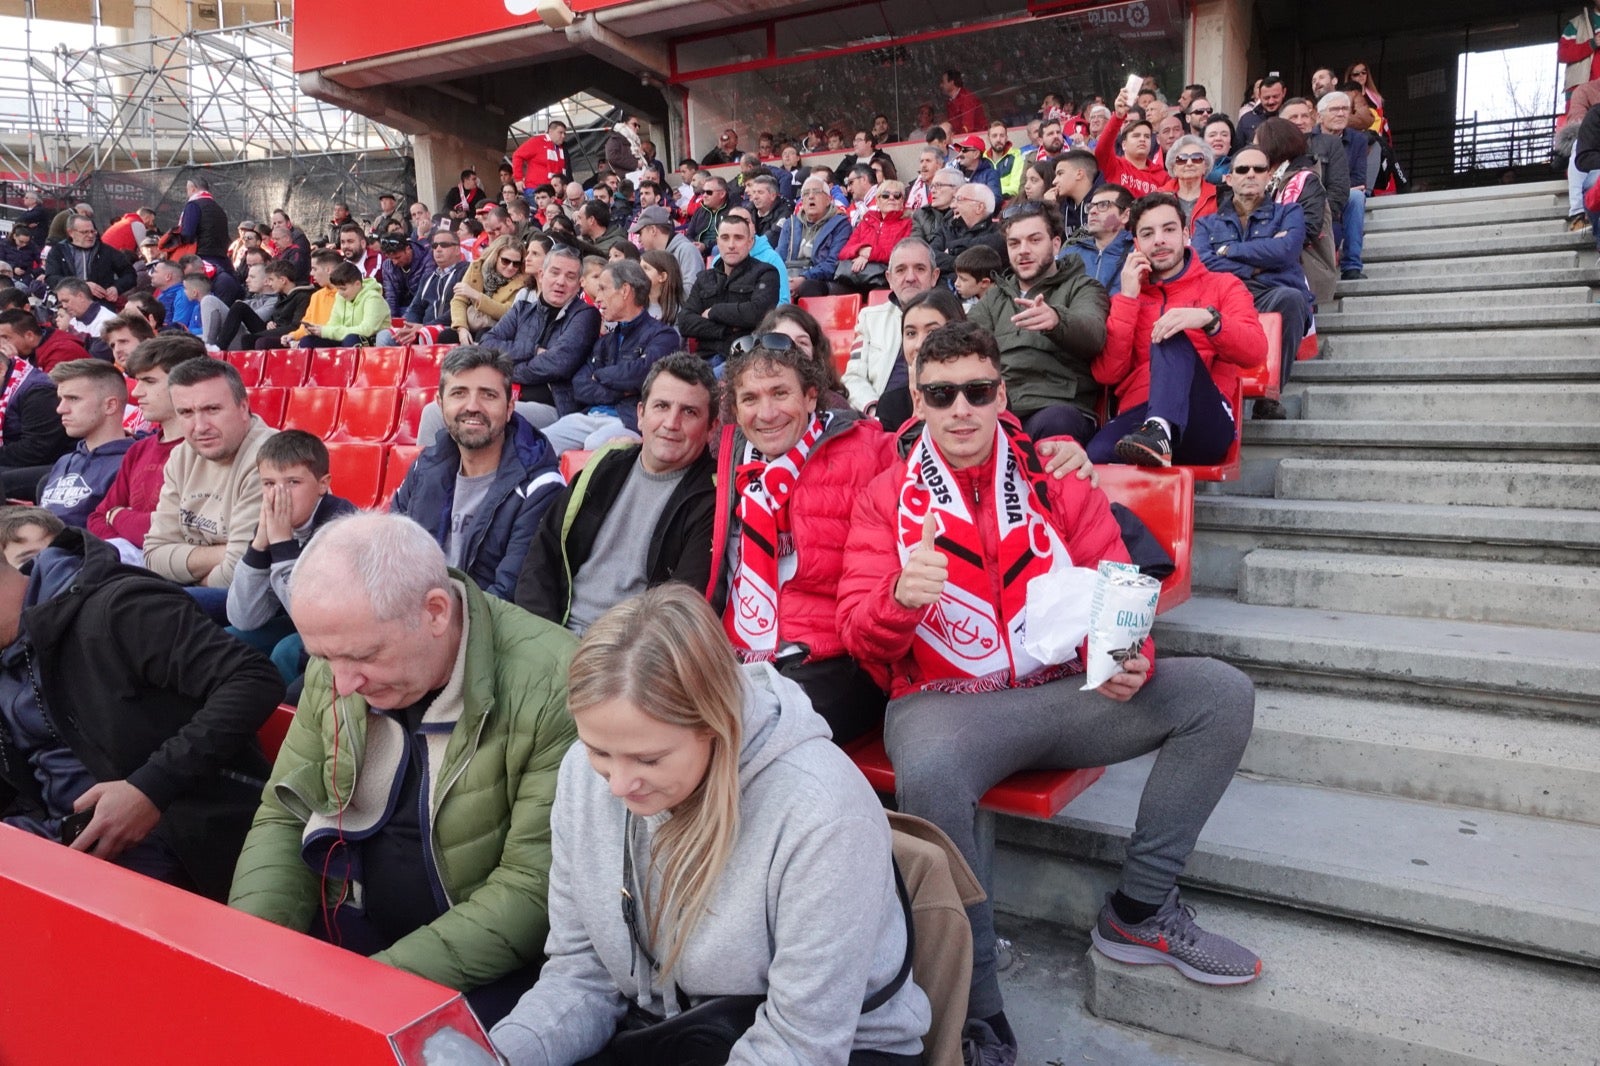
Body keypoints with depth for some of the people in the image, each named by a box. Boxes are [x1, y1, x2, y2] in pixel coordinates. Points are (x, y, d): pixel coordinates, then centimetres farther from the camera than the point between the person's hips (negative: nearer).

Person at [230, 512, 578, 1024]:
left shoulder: (551, 690, -25)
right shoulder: (333, 672, -5)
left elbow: (534, 889, -21)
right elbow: (284, 817, 5)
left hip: (482, 965, -5)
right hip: (347, 931, 5)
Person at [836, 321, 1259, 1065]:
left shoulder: (1056, 482, 8)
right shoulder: (887, 496, 2)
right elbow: (860, 637, -4)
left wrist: (1128, 659, -14)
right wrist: (901, 597, -28)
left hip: (1063, 693, 4)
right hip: (944, 702, -3)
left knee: (1221, 693, -11)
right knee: (930, 775, -38)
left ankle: (1139, 909, 2)